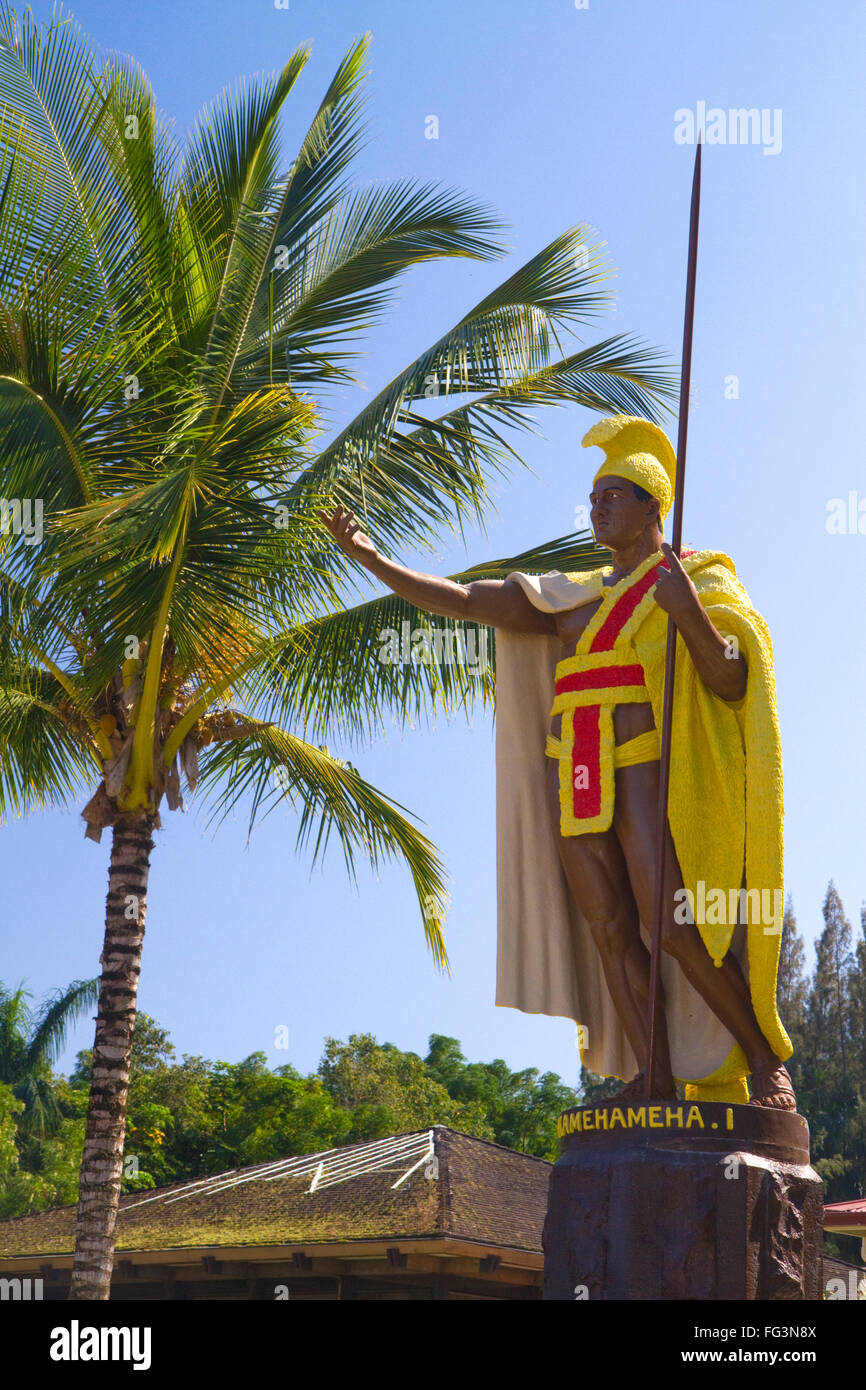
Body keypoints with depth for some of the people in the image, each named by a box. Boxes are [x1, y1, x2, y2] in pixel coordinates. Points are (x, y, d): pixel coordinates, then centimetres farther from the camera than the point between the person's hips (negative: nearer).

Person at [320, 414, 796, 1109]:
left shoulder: (699, 578, 6)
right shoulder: (576, 596, 19)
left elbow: (731, 681, -5)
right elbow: (464, 601, 15)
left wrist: (688, 613, -20)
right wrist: (369, 557, 9)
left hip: (650, 771, -6)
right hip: (578, 782, 6)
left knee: (676, 930, -16)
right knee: (609, 932, -2)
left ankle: (767, 1059, -2)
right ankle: (656, 1080, 0)